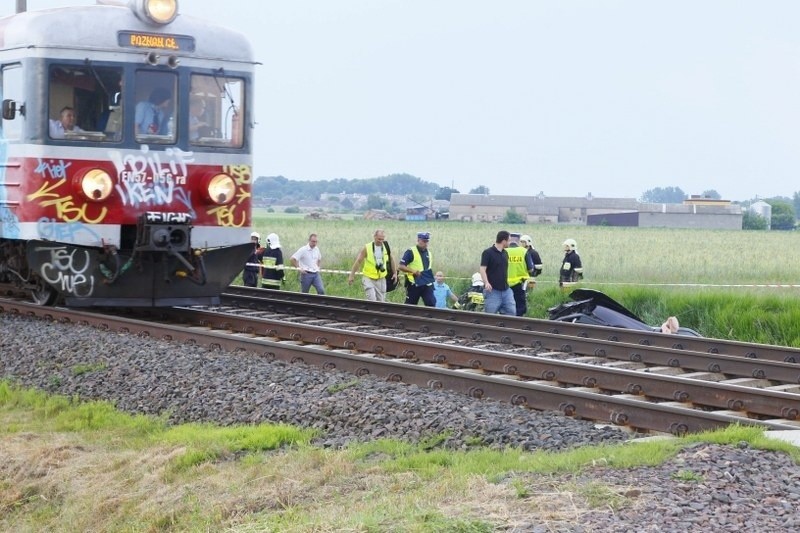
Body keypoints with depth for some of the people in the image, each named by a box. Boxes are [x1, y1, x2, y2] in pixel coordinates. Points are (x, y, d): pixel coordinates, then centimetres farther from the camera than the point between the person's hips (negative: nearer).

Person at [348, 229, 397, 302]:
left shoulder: (386, 247, 0)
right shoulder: (366, 248, -9)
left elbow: (391, 260, 13)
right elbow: (358, 261, -5)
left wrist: (395, 273, 12)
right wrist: (352, 275, -5)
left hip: (381, 279, 4)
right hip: (368, 278, -4)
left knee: (381, 301, 6)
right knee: (372, 301, -17)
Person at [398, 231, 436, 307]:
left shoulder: (428, 253, 12)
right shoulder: (410, 252, -8)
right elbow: (401, 266, -14)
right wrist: (413, 271, -26)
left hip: (427, 284, 5)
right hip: (414, 284, -5)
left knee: (431, 304, -8)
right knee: (410, 306, 5)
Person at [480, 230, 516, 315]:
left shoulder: (505, 253, 14)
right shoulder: (488, 253, -8)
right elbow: (482, 269, -16)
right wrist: (486, 283, -31)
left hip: (506, 290, 7)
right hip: (493, 290, -7)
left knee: (511, 312, 3)